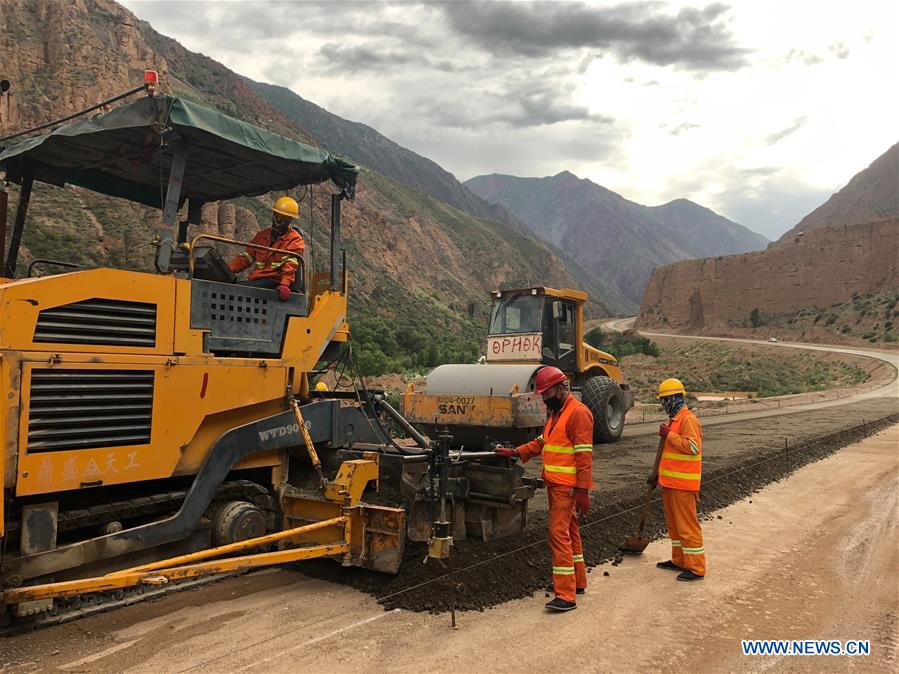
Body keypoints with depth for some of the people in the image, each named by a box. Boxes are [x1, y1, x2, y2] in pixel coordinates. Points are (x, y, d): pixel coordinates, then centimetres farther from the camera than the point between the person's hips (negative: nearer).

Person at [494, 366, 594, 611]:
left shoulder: (578, 412, -16)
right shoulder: (556, 413, 16)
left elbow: (584, 455, -20)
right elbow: (542, 442, 19)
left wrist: (583, 490, -21)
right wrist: (516, 452, 6)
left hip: (568, 487, -10)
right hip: (555, 484, 10)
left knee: (559, 533, -11)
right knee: (569, 531, 18)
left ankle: (566, 595, -8)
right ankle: (577, 581, 31)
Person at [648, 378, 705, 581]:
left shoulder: (688, 419, -15)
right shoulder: (674, 419, 16)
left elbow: (692, 447, -26)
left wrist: (669, 435, -20)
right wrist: (657, 474, 23)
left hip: (683, 484, -10)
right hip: (670, 481, 10)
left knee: (687, 525, -4)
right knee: (673, 524, 17)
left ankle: (696, 568, 3)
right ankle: (679, 560, 27)